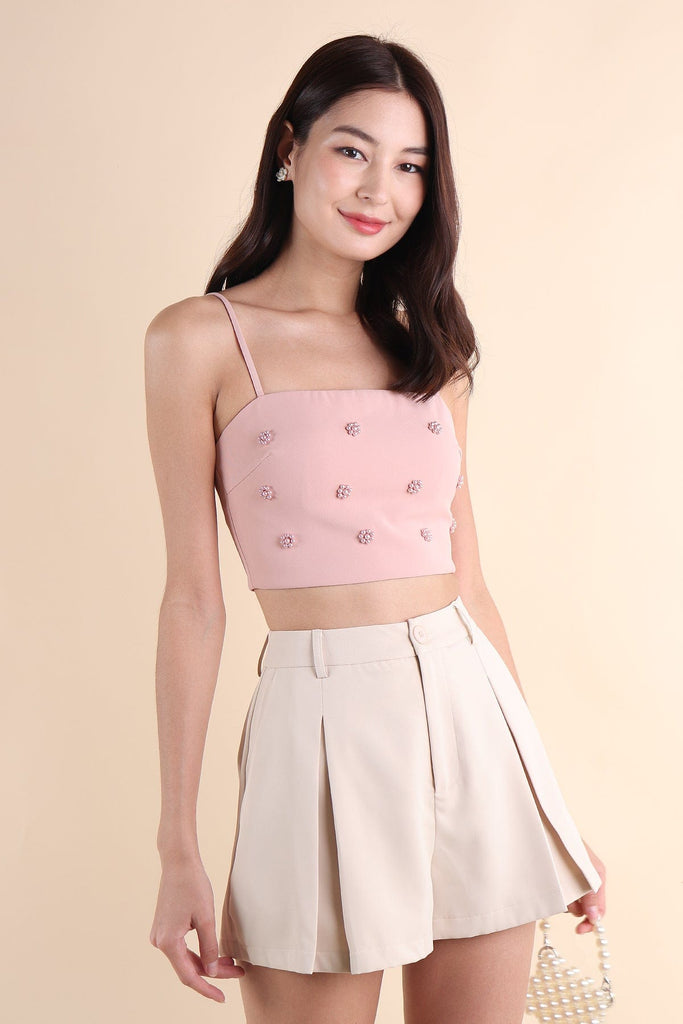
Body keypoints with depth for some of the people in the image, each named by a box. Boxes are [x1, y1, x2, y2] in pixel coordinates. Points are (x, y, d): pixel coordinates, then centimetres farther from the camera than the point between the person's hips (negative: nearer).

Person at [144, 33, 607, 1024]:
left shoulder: (428, 349, 12)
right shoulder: (200, 340, -1)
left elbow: (468, 579, 13)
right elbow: (194, 597, -3)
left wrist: (549, 804, 15)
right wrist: (178, 847, -5)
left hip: (473, 716, 4)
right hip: (325, 726, -4)